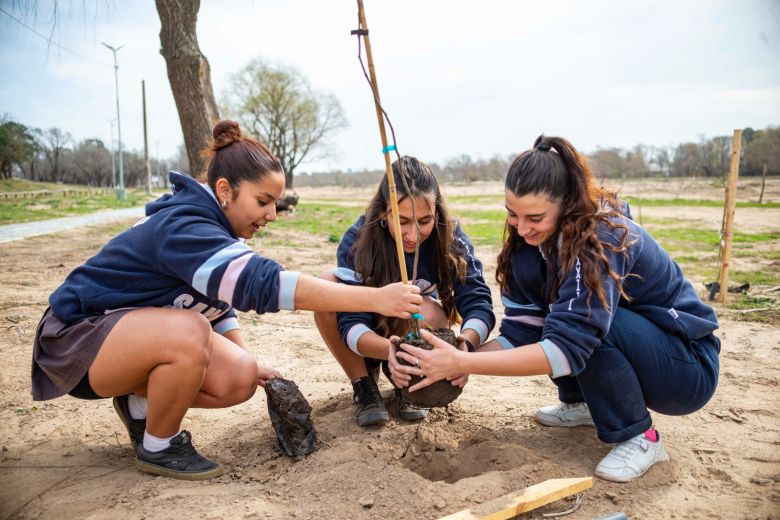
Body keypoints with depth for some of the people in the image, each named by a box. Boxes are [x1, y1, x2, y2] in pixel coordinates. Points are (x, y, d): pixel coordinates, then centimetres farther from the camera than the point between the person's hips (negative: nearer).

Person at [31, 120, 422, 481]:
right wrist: (375, 298, -46)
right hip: (78, 335, -8)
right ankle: (158, 448, -10)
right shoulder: (184, 228, -31)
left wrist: (250, 362, -4)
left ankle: (139, 403, 14)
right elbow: (263, 282, -44)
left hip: (140, 330, 8)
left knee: (239, 379, -10)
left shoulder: (211, 227, 0)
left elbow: (218, 301, 10)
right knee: (188, 333, -37)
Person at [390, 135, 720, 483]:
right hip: (620, 344, 7)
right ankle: (582, 402, 7)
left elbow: (566, 347, -37)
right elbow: (519, 332, -11)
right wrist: (450, 362, -25)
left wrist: (461, 363, -39)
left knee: (579, 318, -34)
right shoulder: (533, 241, -8)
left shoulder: (602, 238, -30)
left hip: (690, 368, -7)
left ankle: (640, 438, -11)